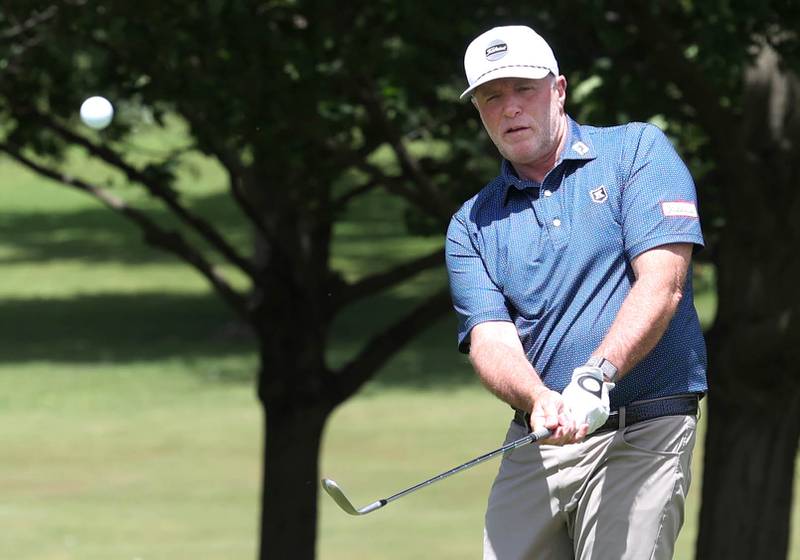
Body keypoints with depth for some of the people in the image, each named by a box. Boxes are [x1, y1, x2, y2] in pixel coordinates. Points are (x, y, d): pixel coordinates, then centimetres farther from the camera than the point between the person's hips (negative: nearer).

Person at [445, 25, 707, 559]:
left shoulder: (638, 150, 2)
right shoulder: (473, 224, 13)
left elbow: (662, 285, -10)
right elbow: (490, 338, -1)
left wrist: (595, 376, -24)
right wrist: (539, 401, -23)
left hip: (640, 435, -4)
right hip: (532, 447, 4)